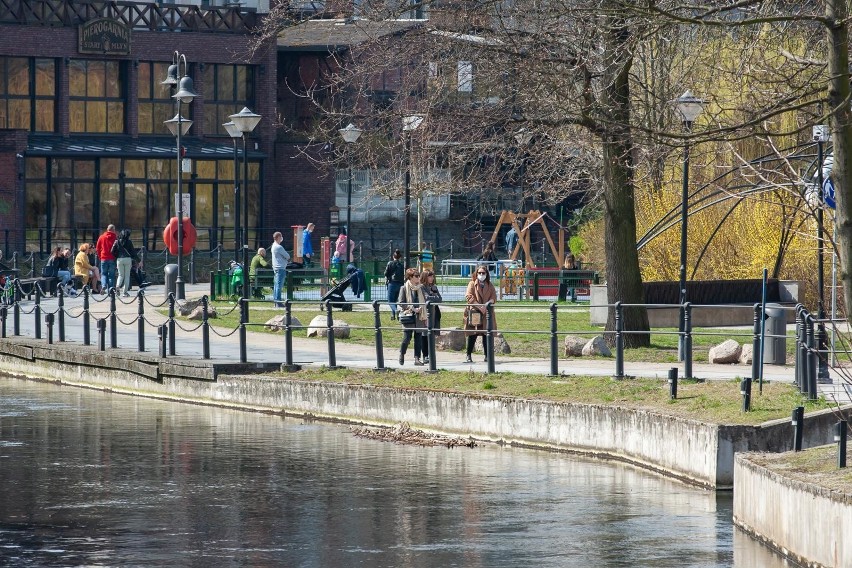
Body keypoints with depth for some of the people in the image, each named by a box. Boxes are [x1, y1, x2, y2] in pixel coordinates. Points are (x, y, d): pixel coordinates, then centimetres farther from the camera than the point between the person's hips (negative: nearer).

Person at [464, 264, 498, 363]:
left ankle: (487, 356, 12)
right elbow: (468, 297, -9)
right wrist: (479, 307, -17)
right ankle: (468, 356, 1)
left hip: (486, 314, 4)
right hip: (474, 313, -4)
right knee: (472, 335, -4)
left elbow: (494, 297, 9)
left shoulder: (489, 285, 14)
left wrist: (489, 303, -13)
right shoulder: (472, 284, 2)